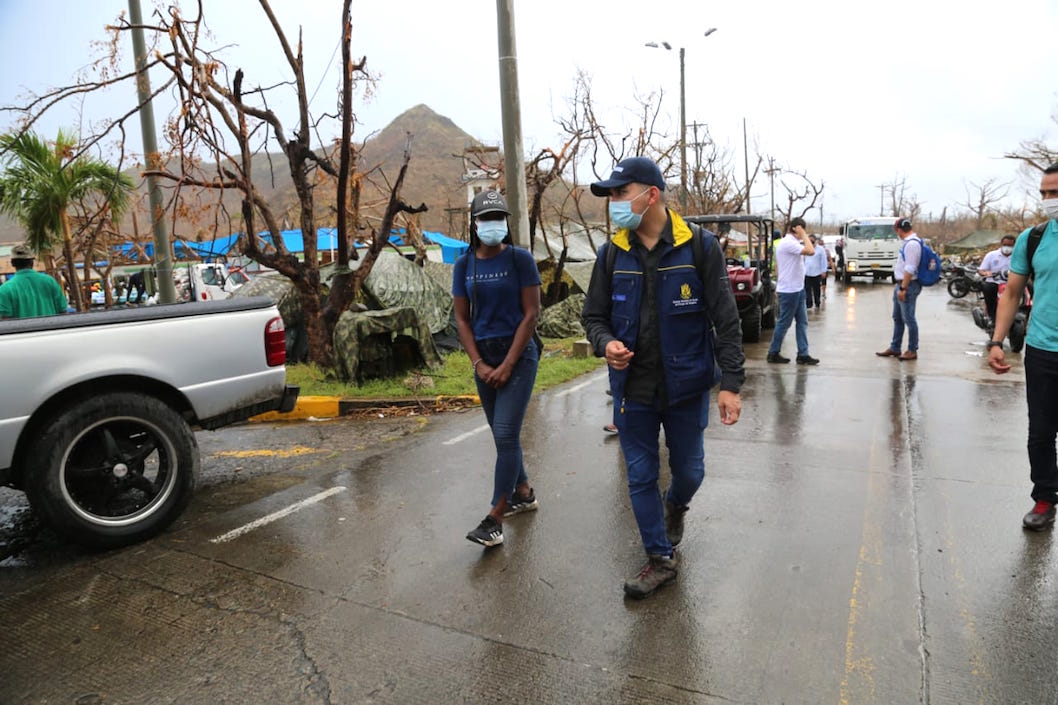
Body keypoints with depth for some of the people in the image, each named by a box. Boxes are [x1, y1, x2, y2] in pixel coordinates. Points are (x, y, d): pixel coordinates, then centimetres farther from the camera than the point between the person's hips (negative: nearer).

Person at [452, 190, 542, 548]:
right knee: (503, 435, 14)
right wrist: (479, 364, -5)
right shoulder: (464, 264, 5)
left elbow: (531, 313, -9)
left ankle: (495, 519, -3)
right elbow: (462, 319, 6)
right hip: (484, 357, 5)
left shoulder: (520, 259, -6)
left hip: (518, 354, -5)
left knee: (505, 435, -9)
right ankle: (523, 492, 34)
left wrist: (507, 365, -13)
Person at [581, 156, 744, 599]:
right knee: (641, 477, 9)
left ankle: (675, 506, 51)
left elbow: (726, 320, -7)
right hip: (632, 389, 2)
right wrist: (606, 343, -15)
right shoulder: (612, 254, -1)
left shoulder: (699, 246, -9)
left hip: (686, 387, -2)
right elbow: (593, 315, 8)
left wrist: (731, 383, -11)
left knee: (689, 471, 15)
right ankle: (661, 559, 29)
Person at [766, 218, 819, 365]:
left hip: (796, 289, 10)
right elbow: (811, 251, -26)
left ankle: (803, 355, 13)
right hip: (789, 290, -10)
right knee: (784, 323, 0)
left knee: (802, 322, 9)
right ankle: (773, 354, 12)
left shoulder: (790, 242, 14)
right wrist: (803, 234, -19)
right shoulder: (788, 243, -19)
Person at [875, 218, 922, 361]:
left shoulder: (912, 244, -18)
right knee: (897, 318, 15)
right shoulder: (908, 242, 13)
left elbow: (910, 269, -23)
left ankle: (912, 351, 6)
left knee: (908, 319, -2)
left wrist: (903, 288, -23)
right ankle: (894, 348, 24)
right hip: (901, 284, 10)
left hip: (908, 286, -10)